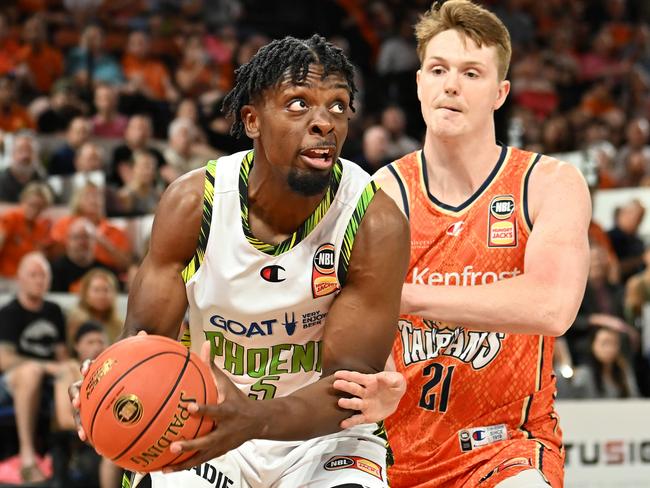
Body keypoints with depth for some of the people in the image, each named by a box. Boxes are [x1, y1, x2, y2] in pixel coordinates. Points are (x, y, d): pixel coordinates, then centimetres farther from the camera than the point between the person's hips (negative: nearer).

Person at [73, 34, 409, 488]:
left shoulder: (376, 224, -19)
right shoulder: (192, 202, -12)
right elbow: (148, 337, -8)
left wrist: (256, 419, -41)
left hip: (325, 439, -2)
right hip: (203, 432, 2)